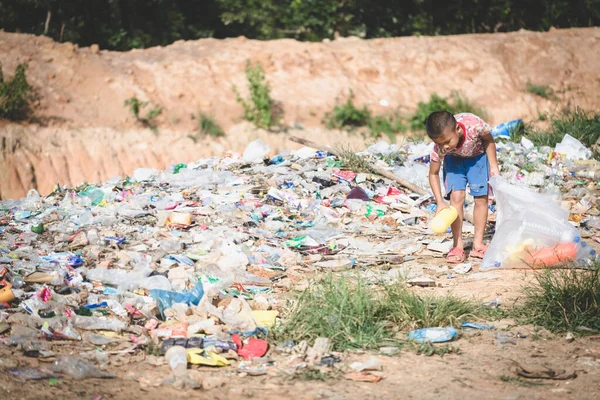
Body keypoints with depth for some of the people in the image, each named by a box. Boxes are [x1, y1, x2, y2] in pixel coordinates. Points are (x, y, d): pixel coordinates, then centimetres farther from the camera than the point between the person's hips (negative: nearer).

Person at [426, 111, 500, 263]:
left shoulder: (474, 125, -41)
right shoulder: (439, 148, -35)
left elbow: (488, 140, -16)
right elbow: (433, 174, -19)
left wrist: (494, 166, -14)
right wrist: (440, 202, -28)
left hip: (478, 155, 0)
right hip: (454, 158, 0)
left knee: (481, 198, -4)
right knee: (456, 196, -16)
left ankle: (478, 244, 6)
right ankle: (458, 246, -9)